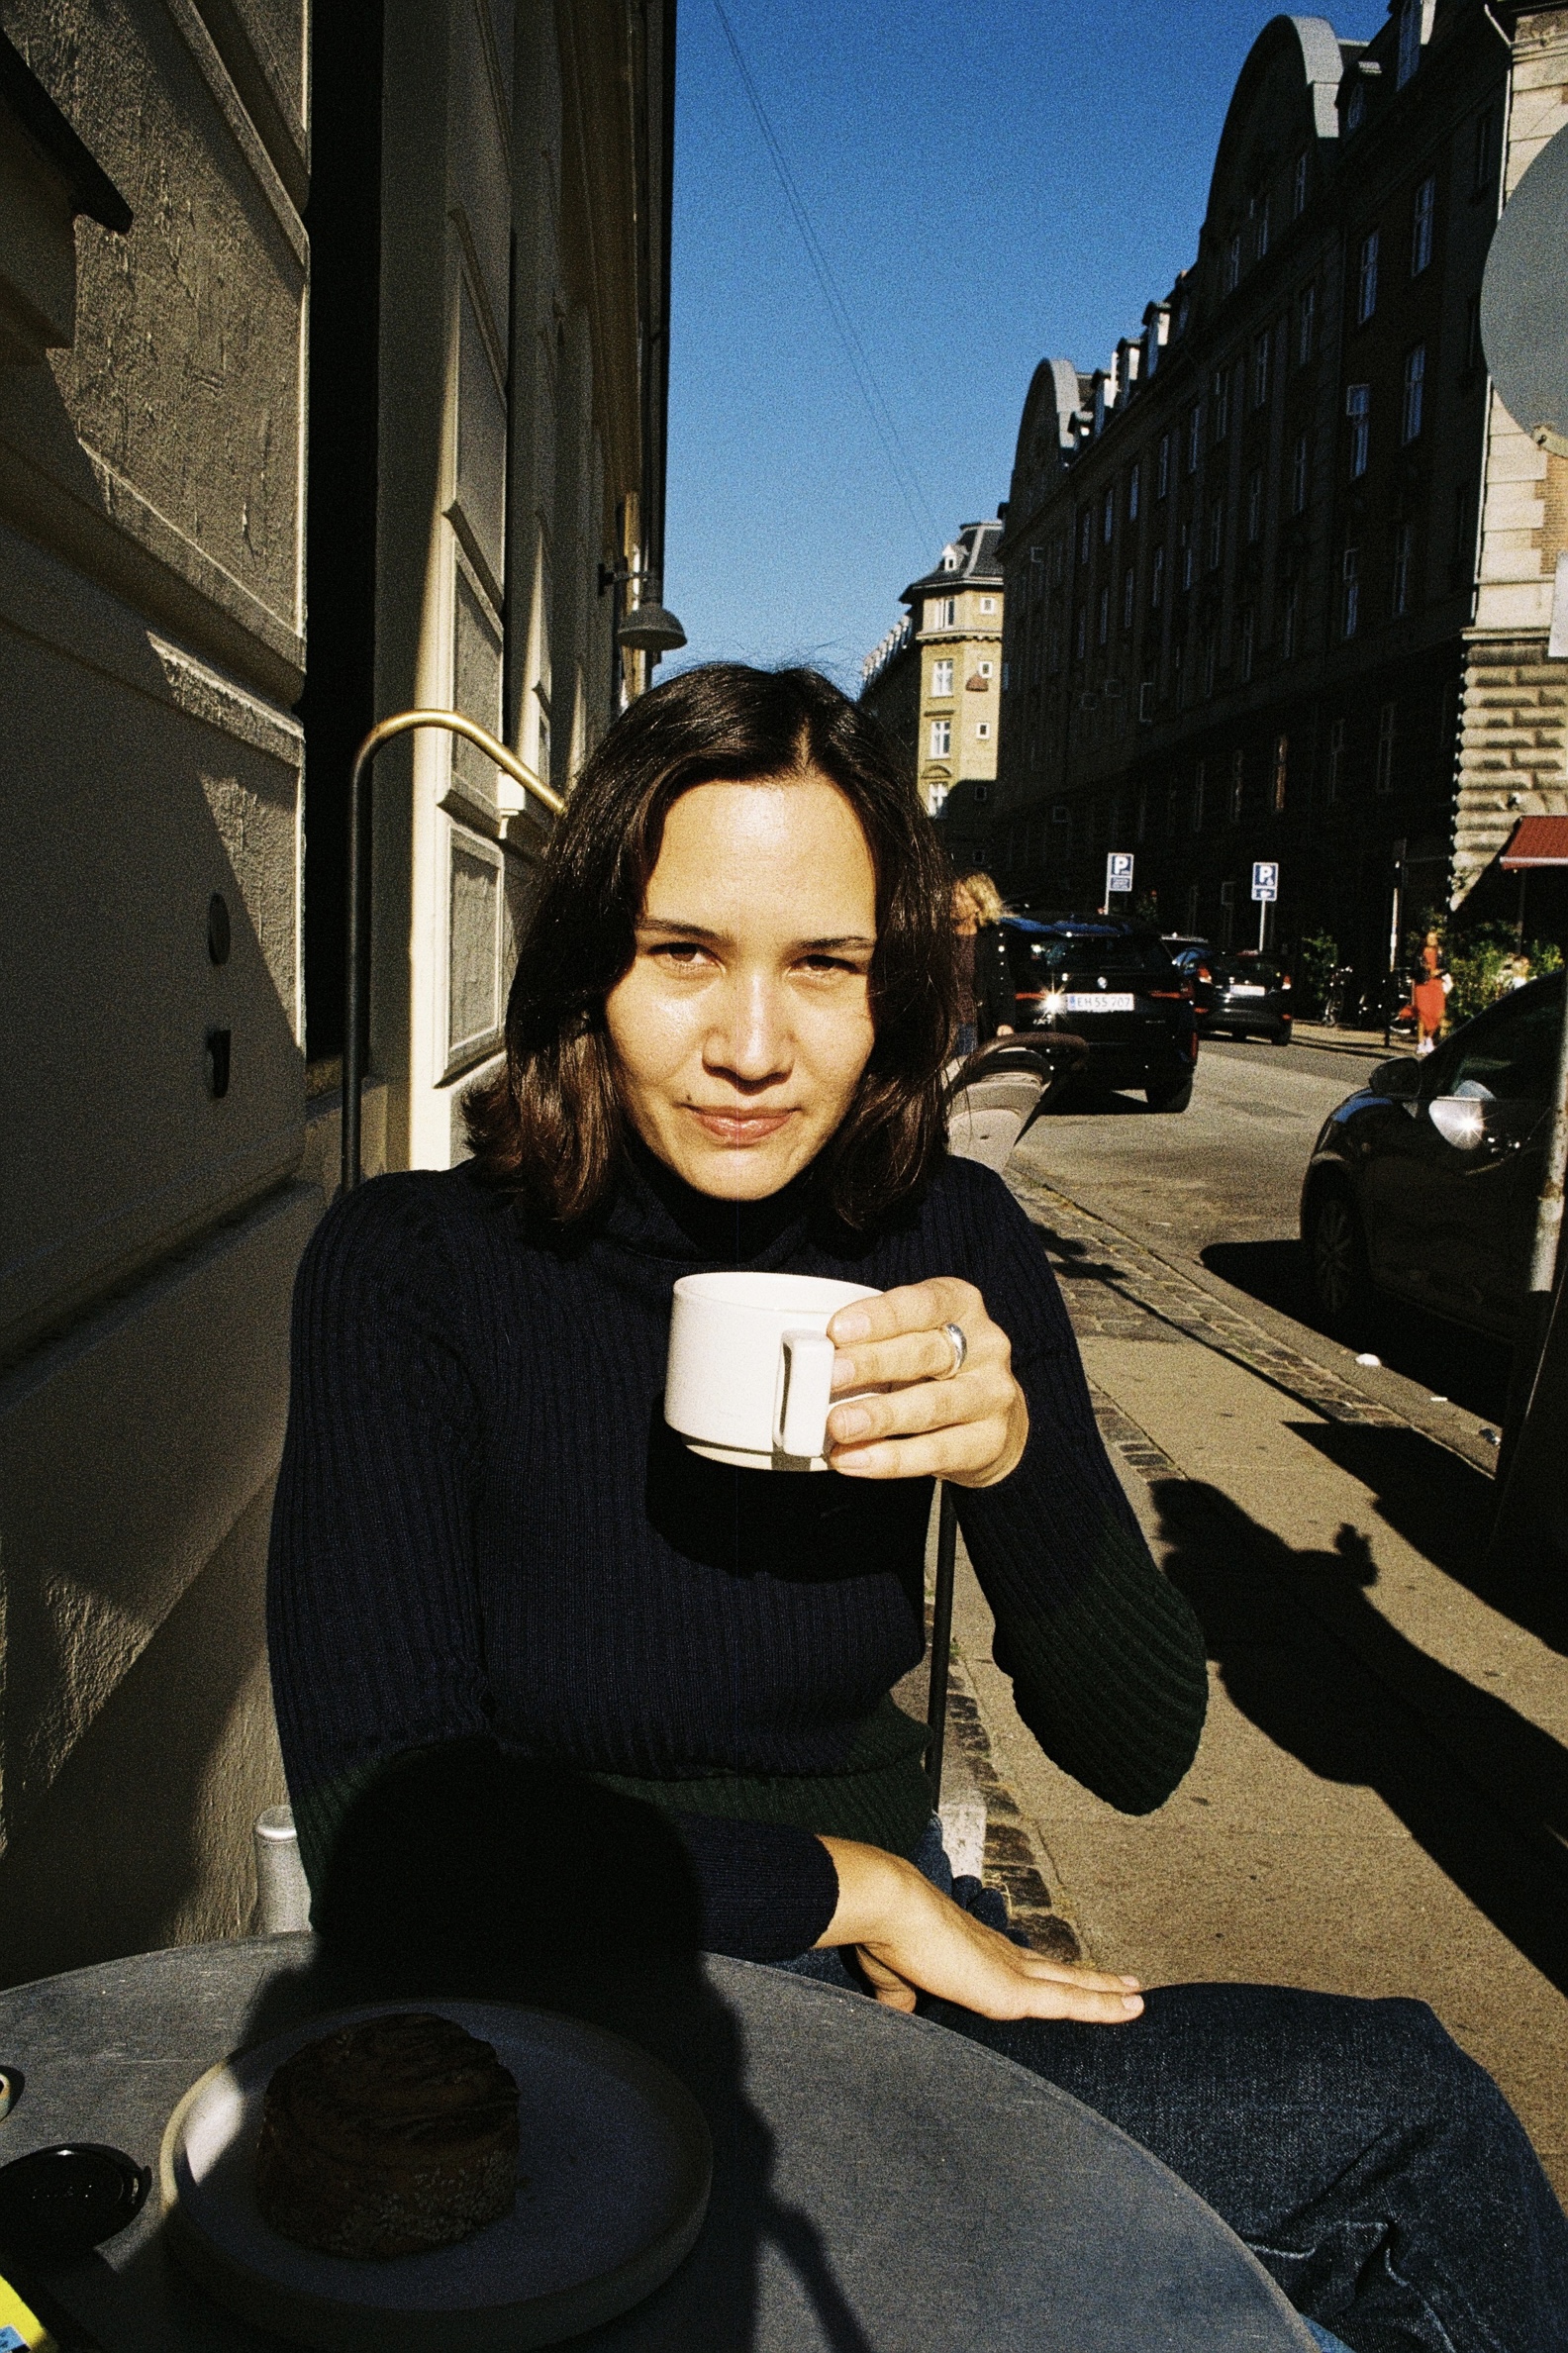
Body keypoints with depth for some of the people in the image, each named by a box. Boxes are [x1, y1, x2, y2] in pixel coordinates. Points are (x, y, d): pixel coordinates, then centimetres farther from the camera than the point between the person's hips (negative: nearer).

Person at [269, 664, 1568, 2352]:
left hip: (889, 1968, 4)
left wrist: (1016, 1458, -25)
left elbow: (1138, 1753, -6)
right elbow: (381, 1831, -20)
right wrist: (851, 1886, -17)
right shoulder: (410, 1266, -16)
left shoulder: (951, 1241, -6)